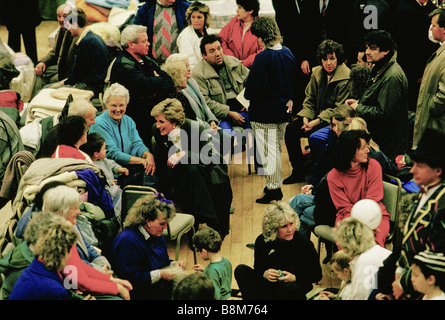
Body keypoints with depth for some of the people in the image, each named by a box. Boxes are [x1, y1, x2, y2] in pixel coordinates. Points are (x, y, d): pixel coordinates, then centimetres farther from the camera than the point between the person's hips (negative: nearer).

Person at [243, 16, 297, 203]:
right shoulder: (288, 54, 1)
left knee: (268, 151, 1)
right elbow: (292, 82, 11)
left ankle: (273, 188, 5)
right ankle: (276, 186, 27)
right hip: (283, 110, 8)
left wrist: (247, 95, -1)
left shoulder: (263, 58, -22)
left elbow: (254, 88, -21)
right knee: (276, 149, 18)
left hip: (264, 113, -8)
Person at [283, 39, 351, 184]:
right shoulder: (317, 73, 7)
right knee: (290, 129, -10)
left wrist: (316, 122, -21)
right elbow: (309, 99, 12)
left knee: (314, 135, -32)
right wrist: (305, 119, -7)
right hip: (317, 115, 7)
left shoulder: (346, 78, -15)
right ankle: (299, 171, 2)